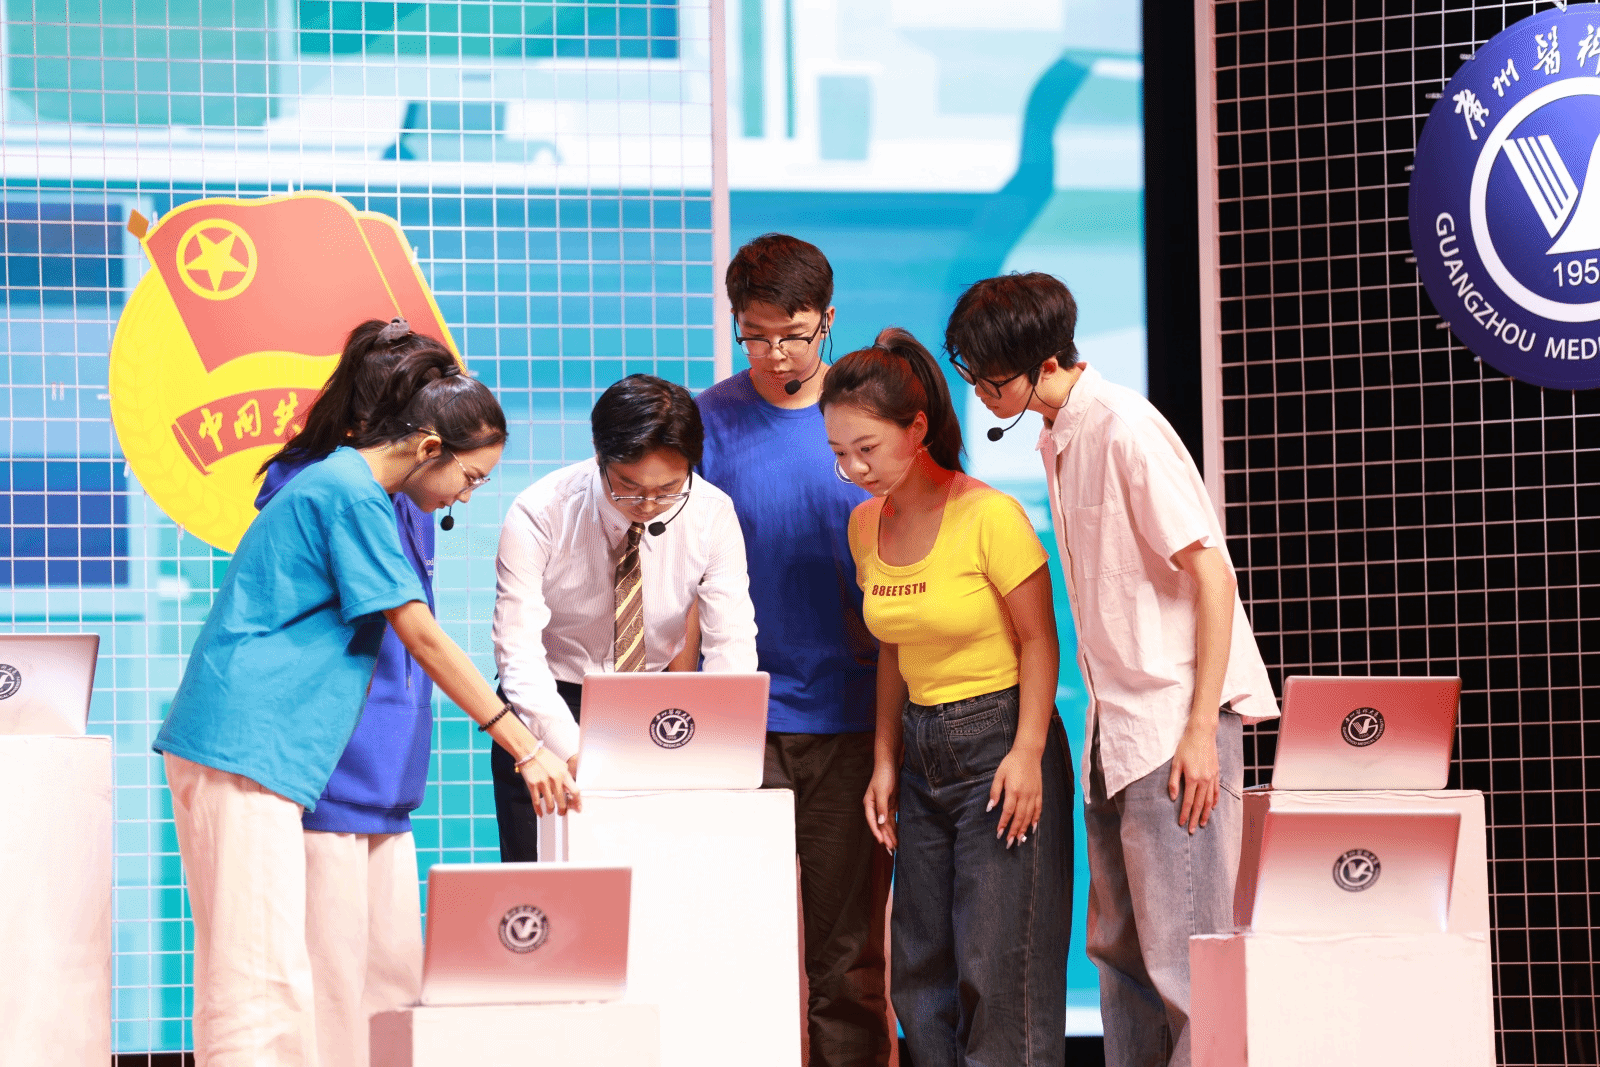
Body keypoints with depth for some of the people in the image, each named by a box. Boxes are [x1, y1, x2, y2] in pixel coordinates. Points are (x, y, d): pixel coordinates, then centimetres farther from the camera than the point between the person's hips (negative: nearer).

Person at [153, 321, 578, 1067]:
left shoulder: (335, 482, 19)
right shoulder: (353, 495, -11)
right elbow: (423, 638, -12)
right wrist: (525, 748, -10)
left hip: (250, 746, 10)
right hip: (248, 745, -10)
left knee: (263, 968, 9)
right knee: (262, 970, -14)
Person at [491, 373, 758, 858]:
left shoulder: (712, 514, -13)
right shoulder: (540, 514, -21)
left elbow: (732, 643, -14)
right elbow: (518, 649, -25)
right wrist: (572, 751, -39)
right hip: (552, 709, -2)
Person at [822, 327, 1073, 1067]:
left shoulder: (989, 516, -14)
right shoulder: (866, 525, 6)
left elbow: (1038, 641, -11)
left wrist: (1027, 754, -18)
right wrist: (885, 761, 10)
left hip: (1000, 743, -7)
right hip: (922, 751, 7)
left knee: (997, 968, -8)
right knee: (920, 972, 6)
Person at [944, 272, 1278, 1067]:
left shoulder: (1126, 429, -15)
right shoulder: (1056, 439, 12)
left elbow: (1211, 573, -17)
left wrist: (1201, 729, -20)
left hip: (1175, 719, -9)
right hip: (1118, 725, 9)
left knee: (1181, 949, -8)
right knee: (1118, 945, 11)